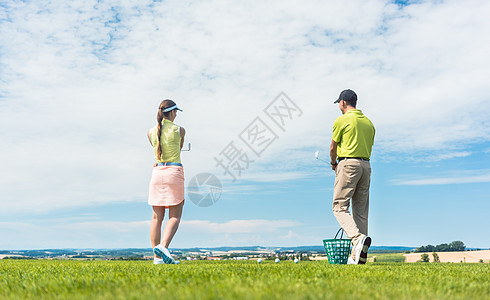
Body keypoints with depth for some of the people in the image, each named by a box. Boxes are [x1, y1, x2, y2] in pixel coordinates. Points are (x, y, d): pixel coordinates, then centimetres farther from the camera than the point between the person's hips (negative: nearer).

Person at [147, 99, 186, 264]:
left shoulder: (151, 132, 7)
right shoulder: (180, 130, -3)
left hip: (157, 172, 4)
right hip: (174, 172, -4)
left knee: (157, 217, 7)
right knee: (175, 216, 2)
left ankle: (157, 257, 8)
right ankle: (163, 246, -18)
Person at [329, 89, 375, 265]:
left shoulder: (342, 120, -2)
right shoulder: (368, 122, 18)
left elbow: (333, 147, 2)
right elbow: (369, 147, 19)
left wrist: (333, 163, 22)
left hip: (348, 163, -7)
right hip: (366, 166, 7)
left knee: (340, 207, -6)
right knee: (361, 210, 7)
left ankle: (358, 238, -28)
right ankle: (359, 255, 7)